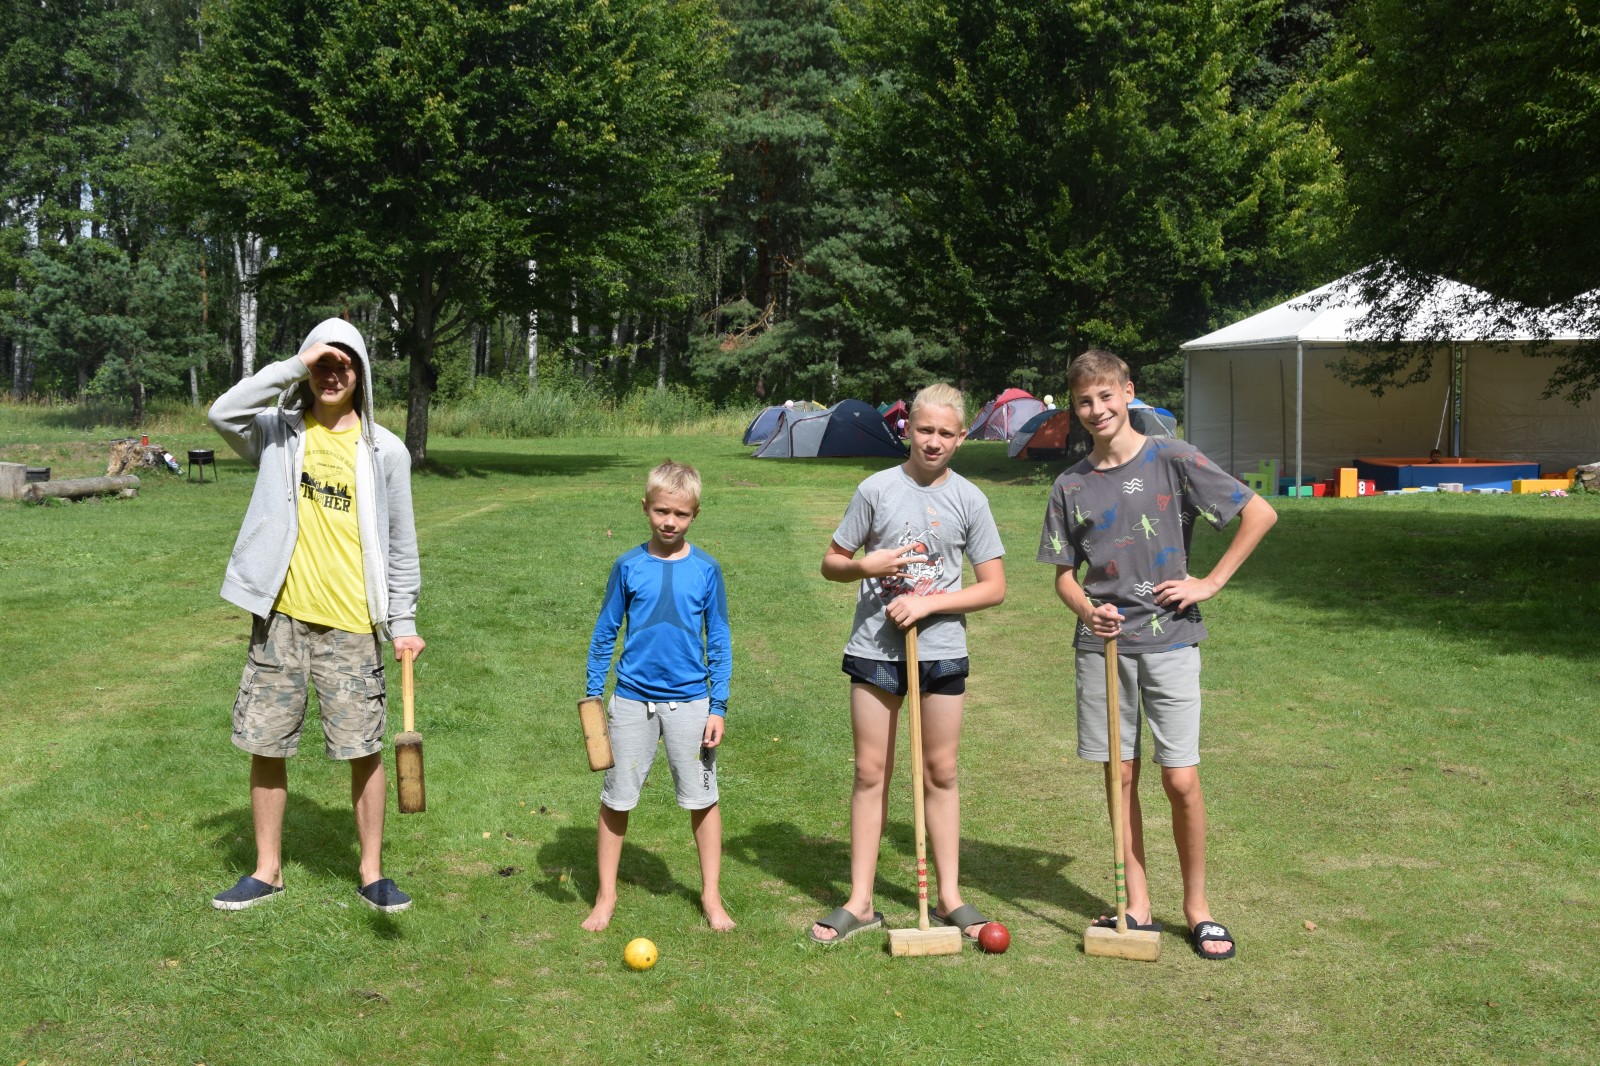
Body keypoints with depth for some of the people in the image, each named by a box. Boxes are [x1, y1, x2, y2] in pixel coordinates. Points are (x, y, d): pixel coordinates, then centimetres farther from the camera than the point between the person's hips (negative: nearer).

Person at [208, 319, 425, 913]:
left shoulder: (385, 451, 2)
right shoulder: (279, 433, 3)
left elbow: (400, 544, 5)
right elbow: (223, 413, -19)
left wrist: (404, 623, 1)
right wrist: (294, 367, -20)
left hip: (352, 624, -1)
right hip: (281, 618, 1)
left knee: (365, 750, 2)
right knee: (266, 746, 8)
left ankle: (370, 871, 18)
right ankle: (268, 870, 24)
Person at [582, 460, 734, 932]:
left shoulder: (706, 570, -2)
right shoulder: (628, 567, -2)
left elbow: (719, 642, 3)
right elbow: (604, 633, 5)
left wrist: (718, 707, -2)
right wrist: (592, 698, 3)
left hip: (689, 702, 0)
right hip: (632, 701, 0)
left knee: (702, 799, 7)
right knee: (616, 799, 7)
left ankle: (711, 894, 22)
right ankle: (606, 896, 22)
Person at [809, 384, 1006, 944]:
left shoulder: (968, 499, 0)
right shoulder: (876, 489, -1)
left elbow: (994, 587, 0)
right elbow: (831, 562, 6)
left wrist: (928, 603, -12)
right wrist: (866, 566, -16)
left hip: (941, 650, 0)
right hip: (875, 648, 0)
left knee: (941, 773, 8)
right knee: (871, 772, 4)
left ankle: (949, 897, 19)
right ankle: (860, 902, 12)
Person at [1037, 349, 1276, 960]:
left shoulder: (1171, 459, -3)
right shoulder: (1071, 485, 8)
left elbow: (1261, 514, -2)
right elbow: (1064, 575, 12)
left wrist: (1210, 584, -5)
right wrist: (1085, 610, -9)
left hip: (1169, 639, -3)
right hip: (1103, 642, 3)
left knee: (1181, 780, -4)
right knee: (1120, 776, 7)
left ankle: (1197, 905, 14)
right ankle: (1137, 905, 19)